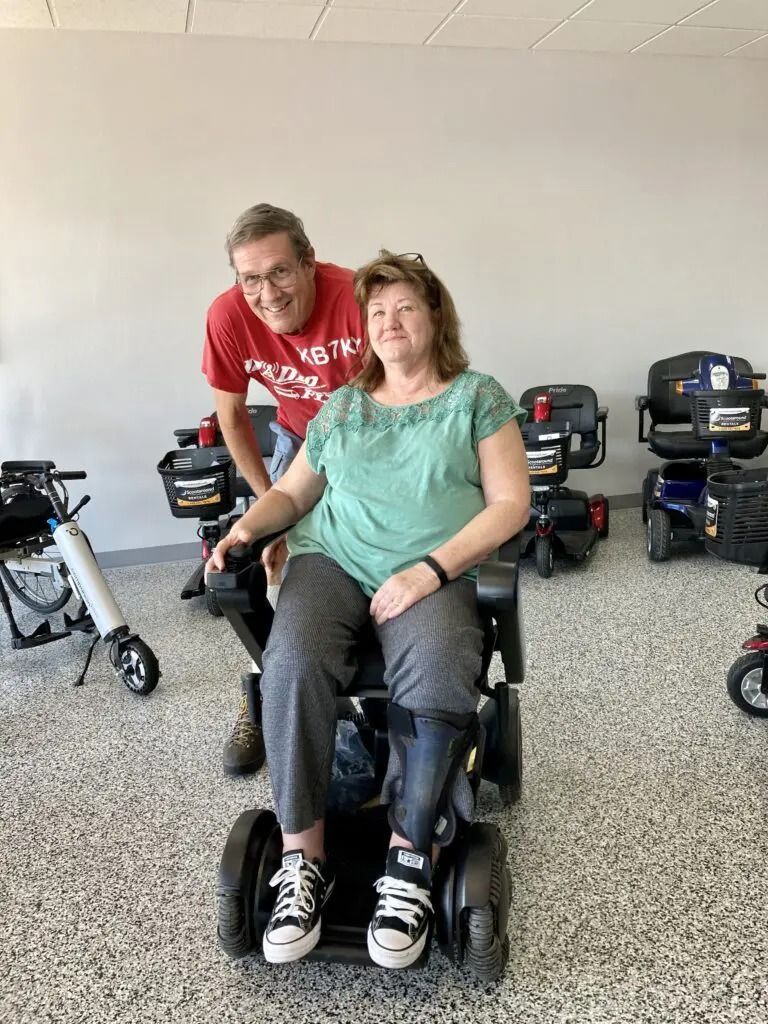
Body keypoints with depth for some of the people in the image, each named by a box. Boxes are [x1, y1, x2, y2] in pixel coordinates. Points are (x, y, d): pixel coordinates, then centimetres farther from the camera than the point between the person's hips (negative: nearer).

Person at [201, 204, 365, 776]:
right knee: (290, 566, -2)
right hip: (301, 438, 2)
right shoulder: (228, 317, -26)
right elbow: (231, 414, -9)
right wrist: (269, 503, -7)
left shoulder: (357, 297, -35)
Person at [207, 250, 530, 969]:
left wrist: (431, 568, -13)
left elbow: (510, 503, 0)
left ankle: (410, 859, -19)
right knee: (292, 662, -30)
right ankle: (302, 858, -18)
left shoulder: (478, 398, 10)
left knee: (435, 675, -35)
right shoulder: (341, 407, 20)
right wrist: (246, 528, 0)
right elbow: (292, 492, 23)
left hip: (433, 573, -2)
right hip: (332, 560, 3)